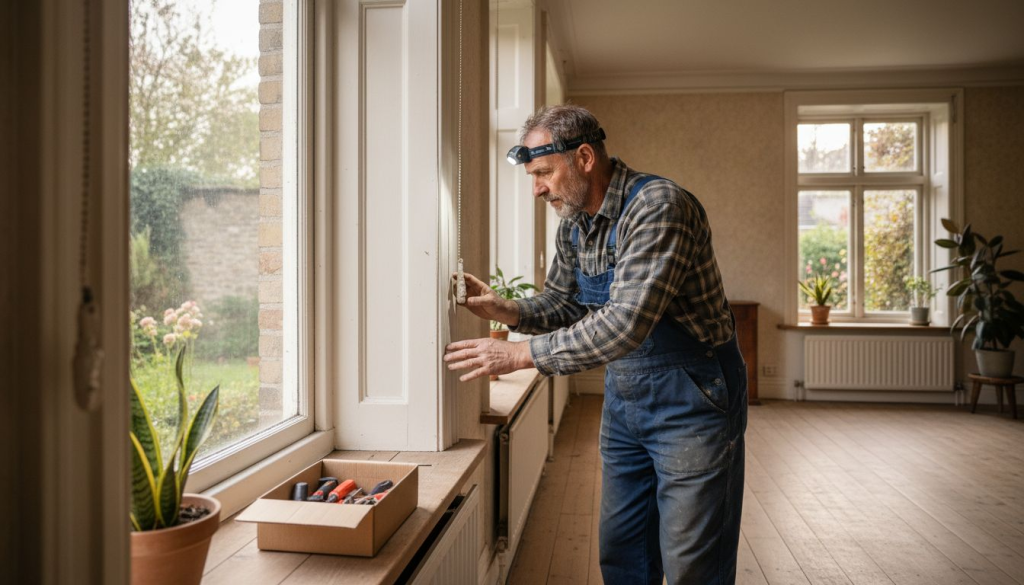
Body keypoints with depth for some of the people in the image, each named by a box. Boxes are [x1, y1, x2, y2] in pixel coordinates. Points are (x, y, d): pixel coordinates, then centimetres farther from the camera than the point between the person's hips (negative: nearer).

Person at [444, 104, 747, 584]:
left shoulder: (658, 206, -25)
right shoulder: (574, 223, 2)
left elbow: (626, 324, -34)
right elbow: (562, 301, 13)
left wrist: (520, 354, -30)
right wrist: (507, 311, -7)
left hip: (691, 398, -7)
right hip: (623, 396, 8)